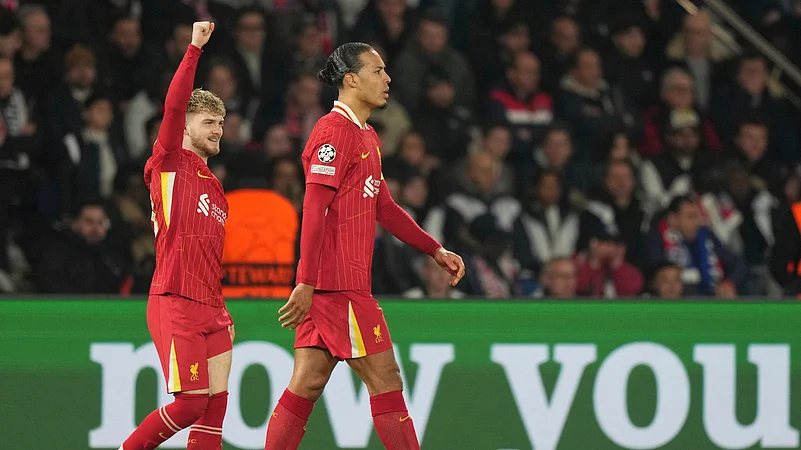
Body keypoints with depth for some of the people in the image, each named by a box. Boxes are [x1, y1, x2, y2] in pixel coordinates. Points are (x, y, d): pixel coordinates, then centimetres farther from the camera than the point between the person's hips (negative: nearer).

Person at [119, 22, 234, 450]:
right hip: (175, 304, -8)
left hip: (211, 310, 8)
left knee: (215, 405, 0)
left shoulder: (213, 186, 22)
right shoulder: (169, 164, 1)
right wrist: (195, 48, -19)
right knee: (190, 403, -11)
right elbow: (174, 105, -15)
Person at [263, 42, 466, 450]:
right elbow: (313, 210, -17)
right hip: (339, 284, -10)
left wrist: (435, 251, 24)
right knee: (384, 380, -6)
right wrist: (306, 283, -21)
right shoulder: (334, 131, -12)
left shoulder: (366, 137, 19)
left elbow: (384, 208, 27)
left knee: (307, 384, 6)